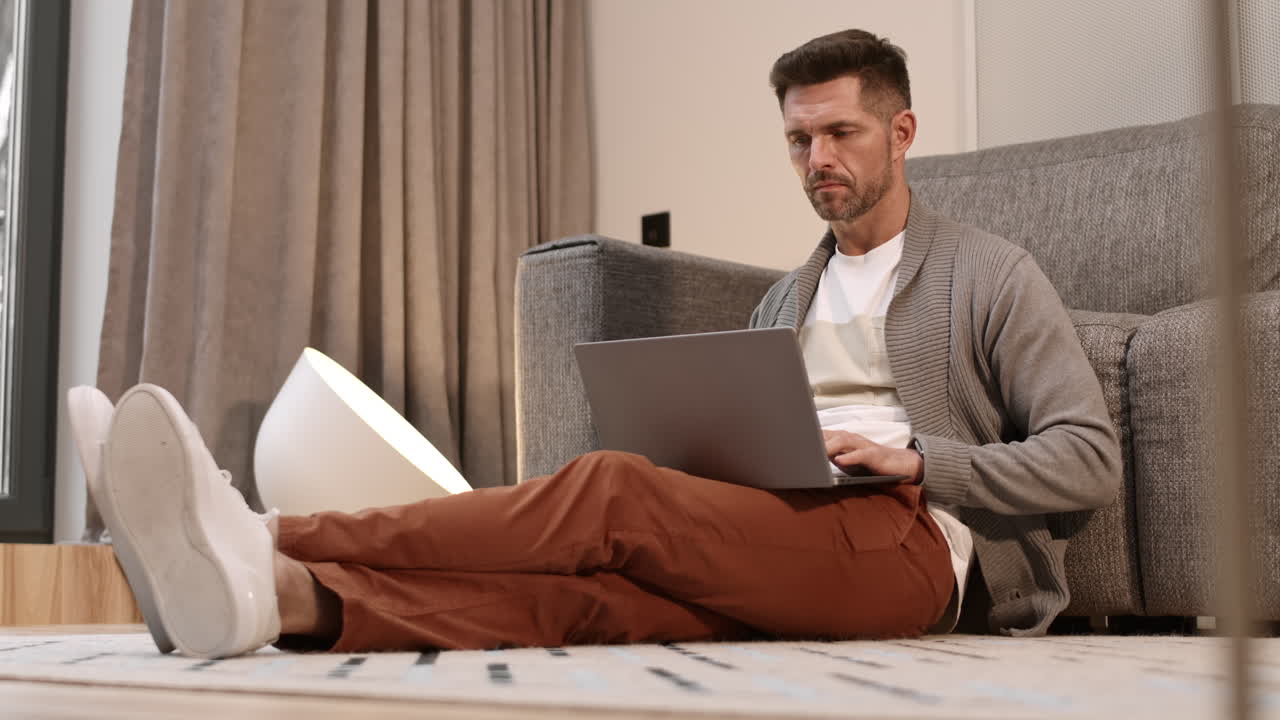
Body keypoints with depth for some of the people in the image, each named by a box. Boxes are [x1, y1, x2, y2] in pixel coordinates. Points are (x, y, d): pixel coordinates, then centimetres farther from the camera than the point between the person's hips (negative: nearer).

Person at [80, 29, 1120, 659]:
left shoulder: (992, 275, 13)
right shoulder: (785, 301, 31)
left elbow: (1090, 458, 4)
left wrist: (918, 459, -9)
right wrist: (711, 458, 3)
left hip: (908, 545, -5)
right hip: (773, 561, 5)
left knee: (614, 489, -29)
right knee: (572, 586, -28)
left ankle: (273, 538, -40)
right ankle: (273, 592, -52)